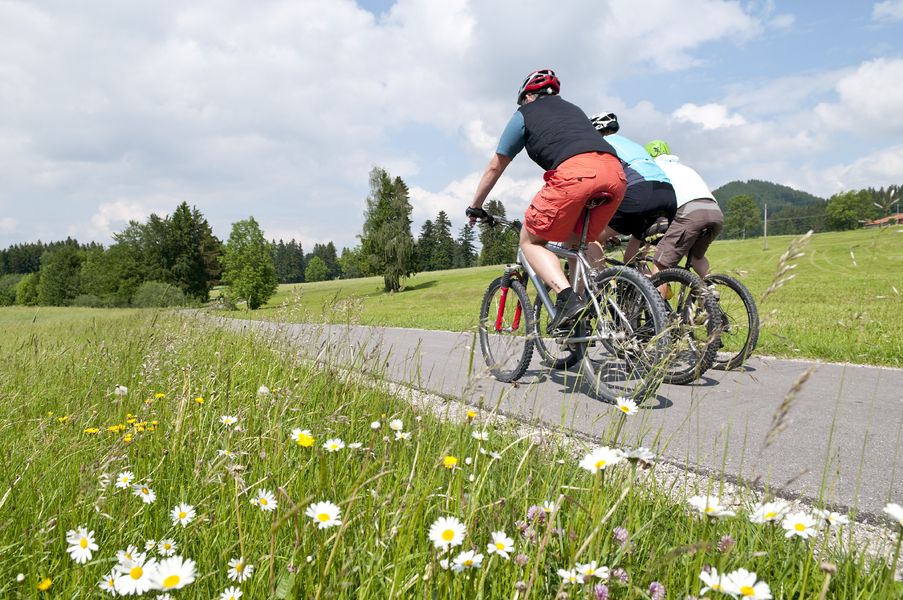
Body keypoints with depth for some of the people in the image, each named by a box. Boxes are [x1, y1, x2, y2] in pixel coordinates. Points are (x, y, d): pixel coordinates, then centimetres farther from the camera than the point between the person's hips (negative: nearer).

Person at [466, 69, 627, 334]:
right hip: (615, 173, 6)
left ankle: (567, 297, -12)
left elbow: (495, 167, 27)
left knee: (530, 240, 9)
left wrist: (475, 206, 39)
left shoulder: (525, 114, 23)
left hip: (574, 172, -6)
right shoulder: (573, 109, 39)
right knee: (578, 240, 25)